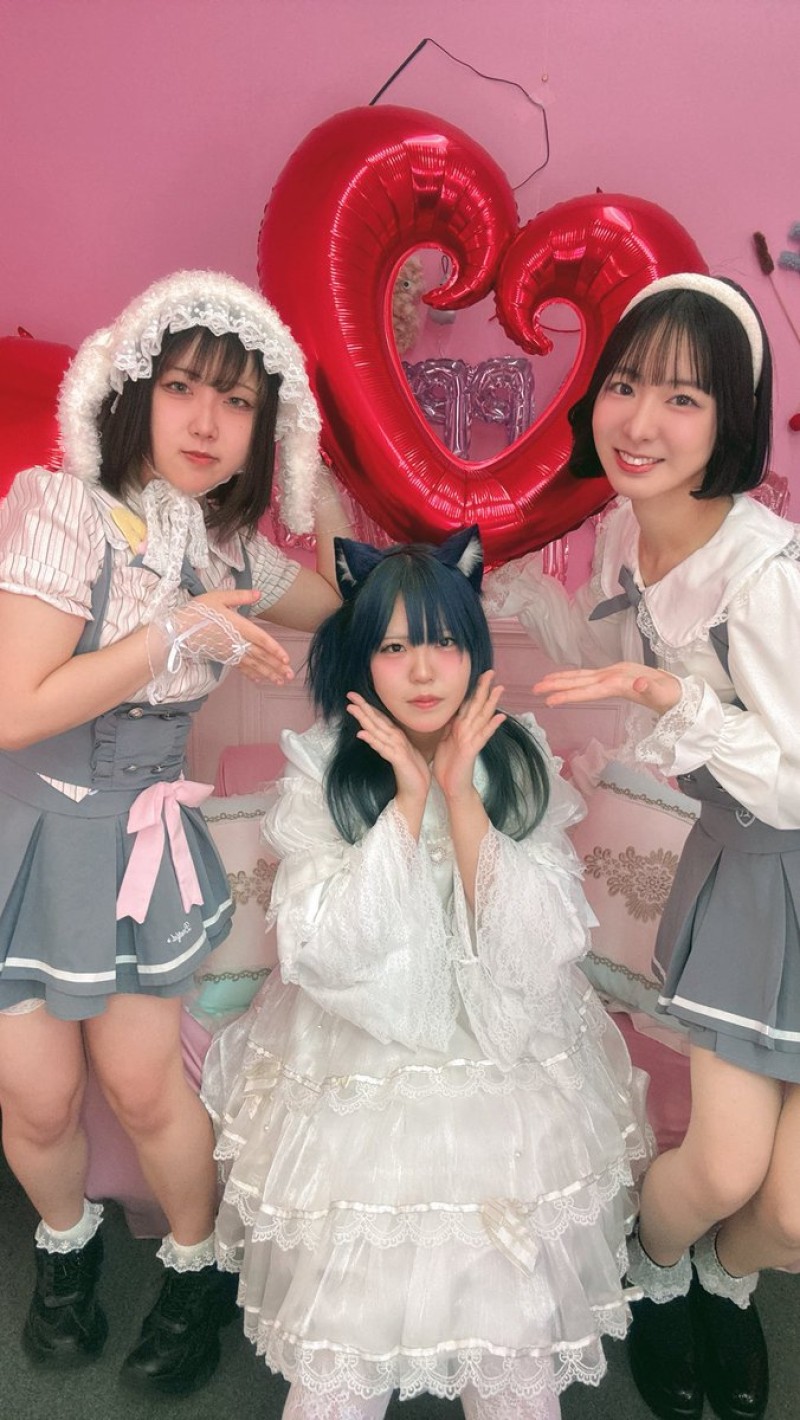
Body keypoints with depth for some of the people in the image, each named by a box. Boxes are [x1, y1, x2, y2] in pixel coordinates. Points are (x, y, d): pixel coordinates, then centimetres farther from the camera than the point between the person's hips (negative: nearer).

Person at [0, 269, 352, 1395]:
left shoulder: (228, 547, 1)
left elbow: (336, 605, 18)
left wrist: (325, 509, 3)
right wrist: (183, 635, -22)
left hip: (145, 836, 4)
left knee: (146, 1085, 12)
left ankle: (198, 1266, 39)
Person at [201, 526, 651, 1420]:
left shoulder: (521, 767, -5)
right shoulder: (321, 775, -9)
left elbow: (539, 952, -15)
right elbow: (326, 952, -19)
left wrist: (460, 791, -21)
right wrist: (410, 795, -22)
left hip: (506, 1083, 1)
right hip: (357, 1087, -1)